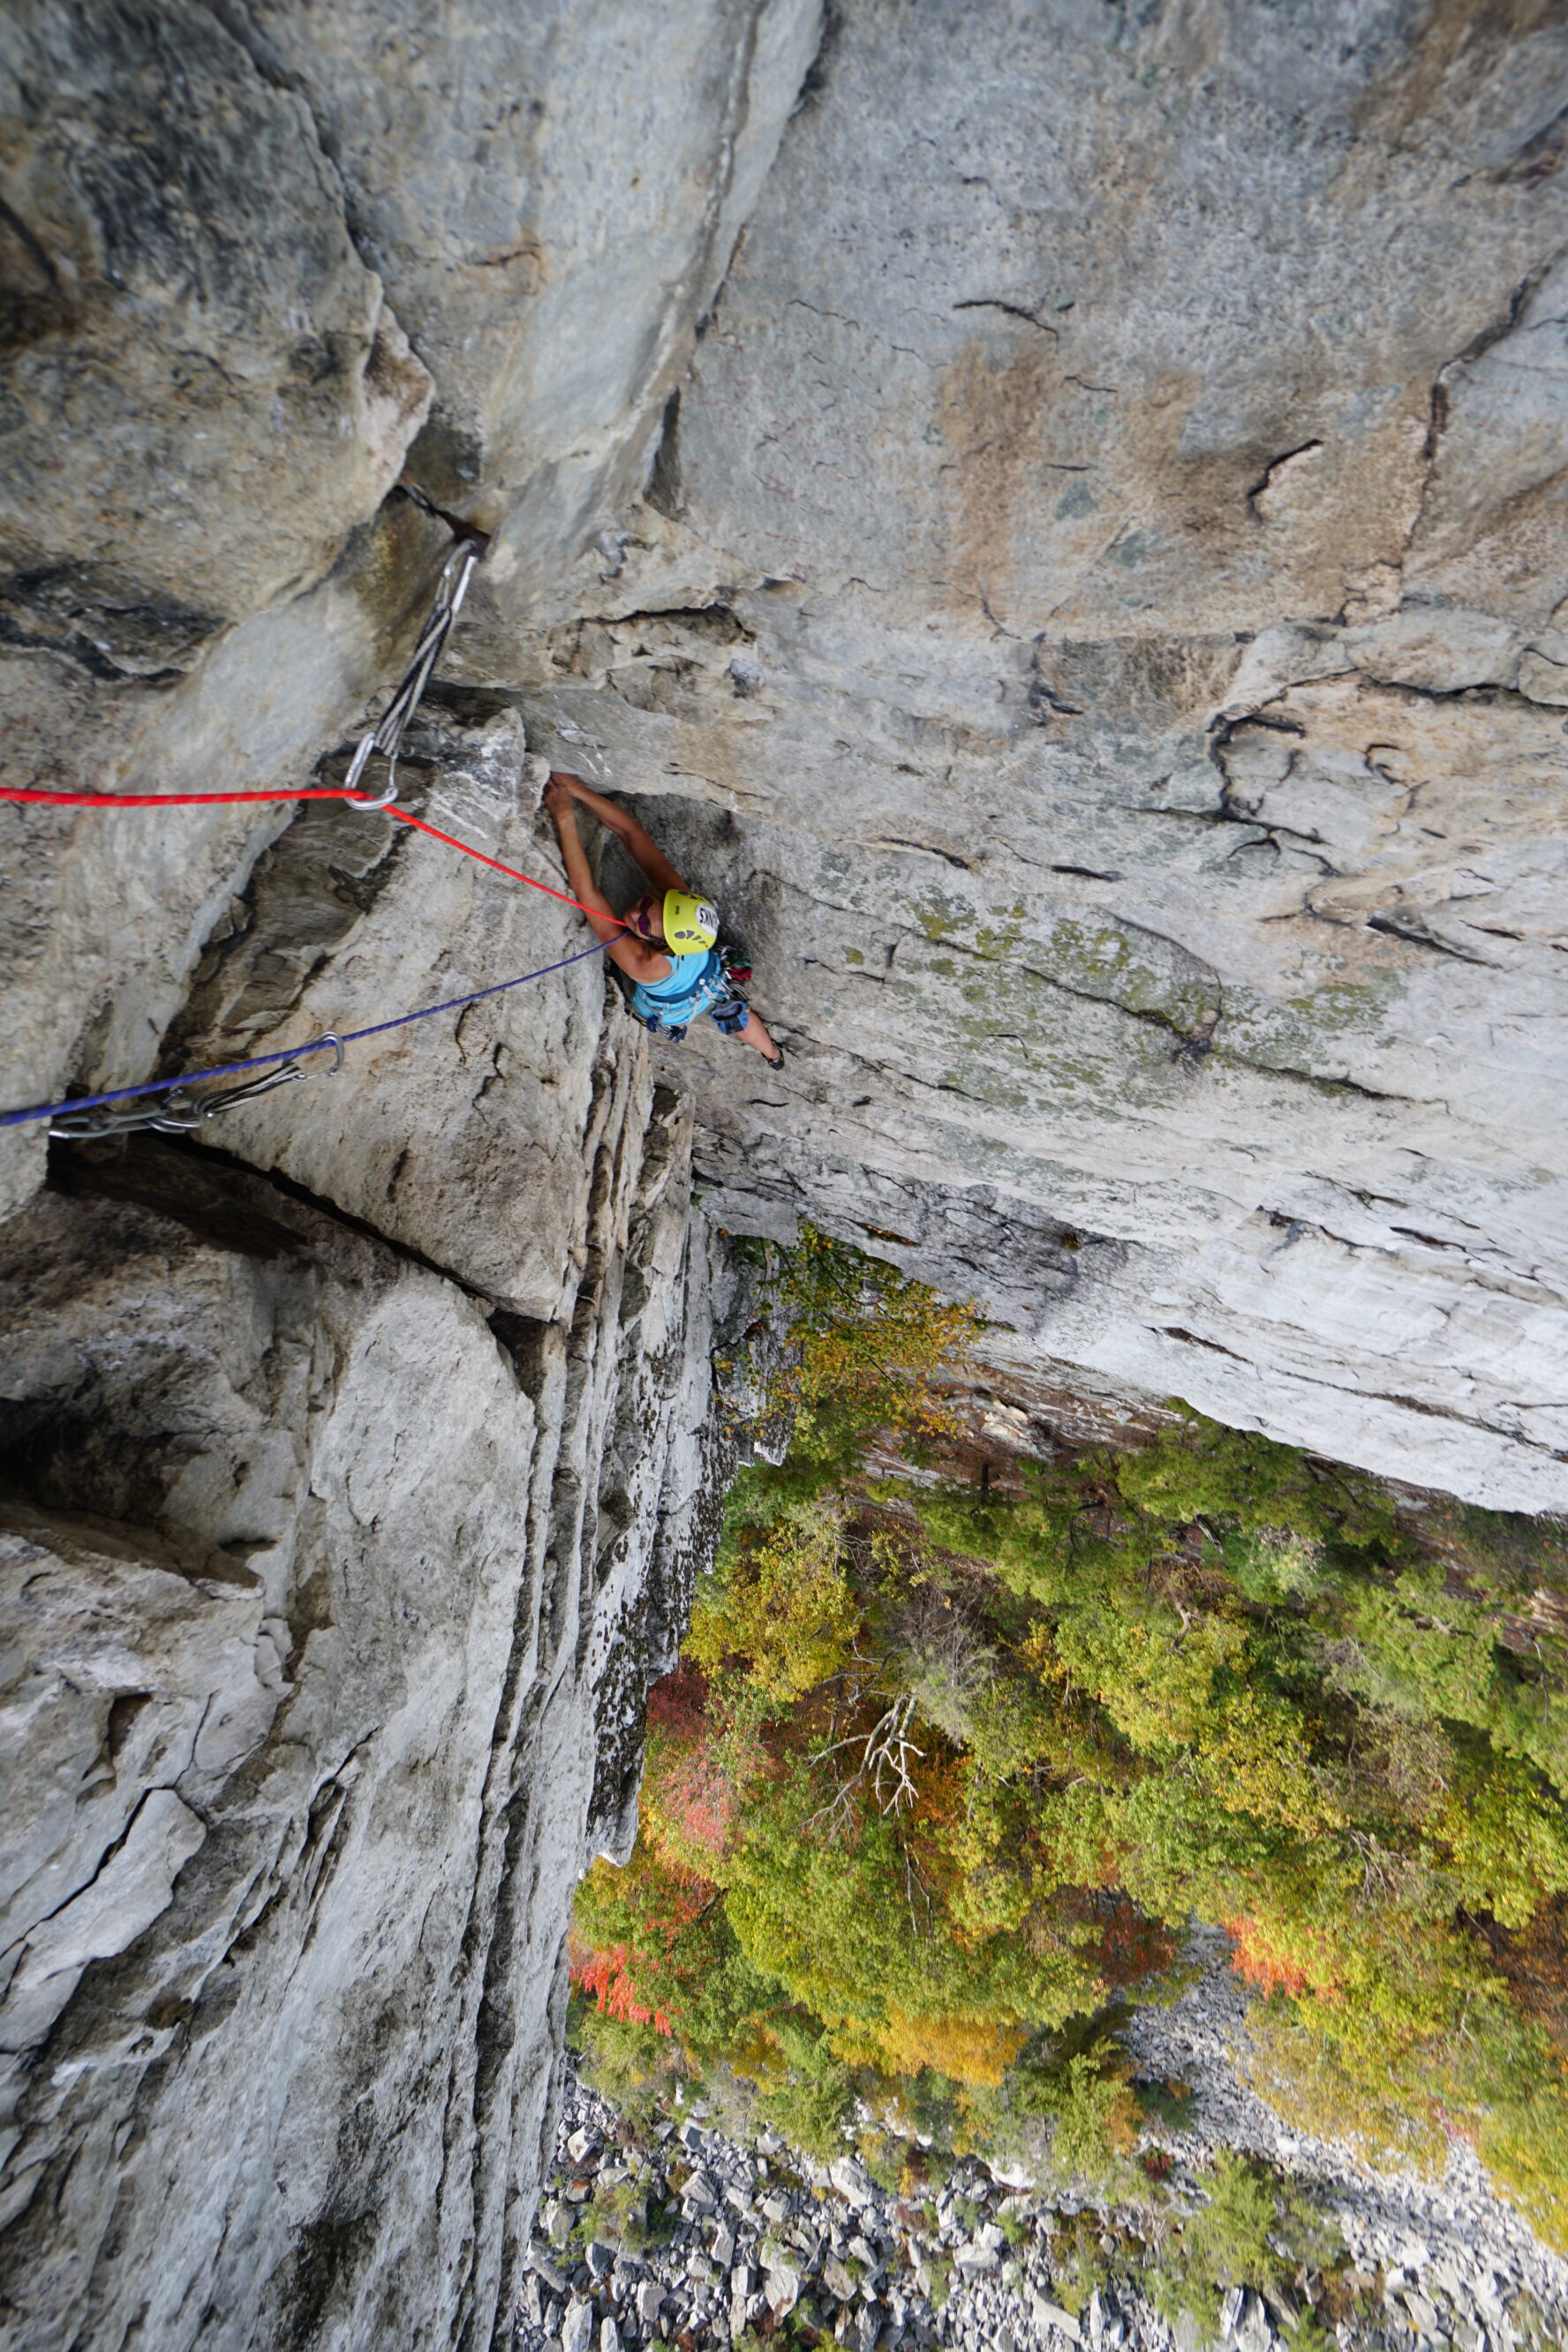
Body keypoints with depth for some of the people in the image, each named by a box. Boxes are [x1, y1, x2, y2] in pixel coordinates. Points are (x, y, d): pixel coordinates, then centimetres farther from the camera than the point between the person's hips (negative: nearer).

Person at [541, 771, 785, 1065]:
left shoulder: (642, 964, -54)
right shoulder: (673, 888, -42)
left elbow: (585, 891, -60)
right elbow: (629, 829, -39)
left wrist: (564, 818, -62)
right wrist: (577, 789, -48)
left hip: (673, 1012, -5)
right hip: (714, 982, 5)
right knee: (737, 1013, 35)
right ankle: (773, 1054, 68)